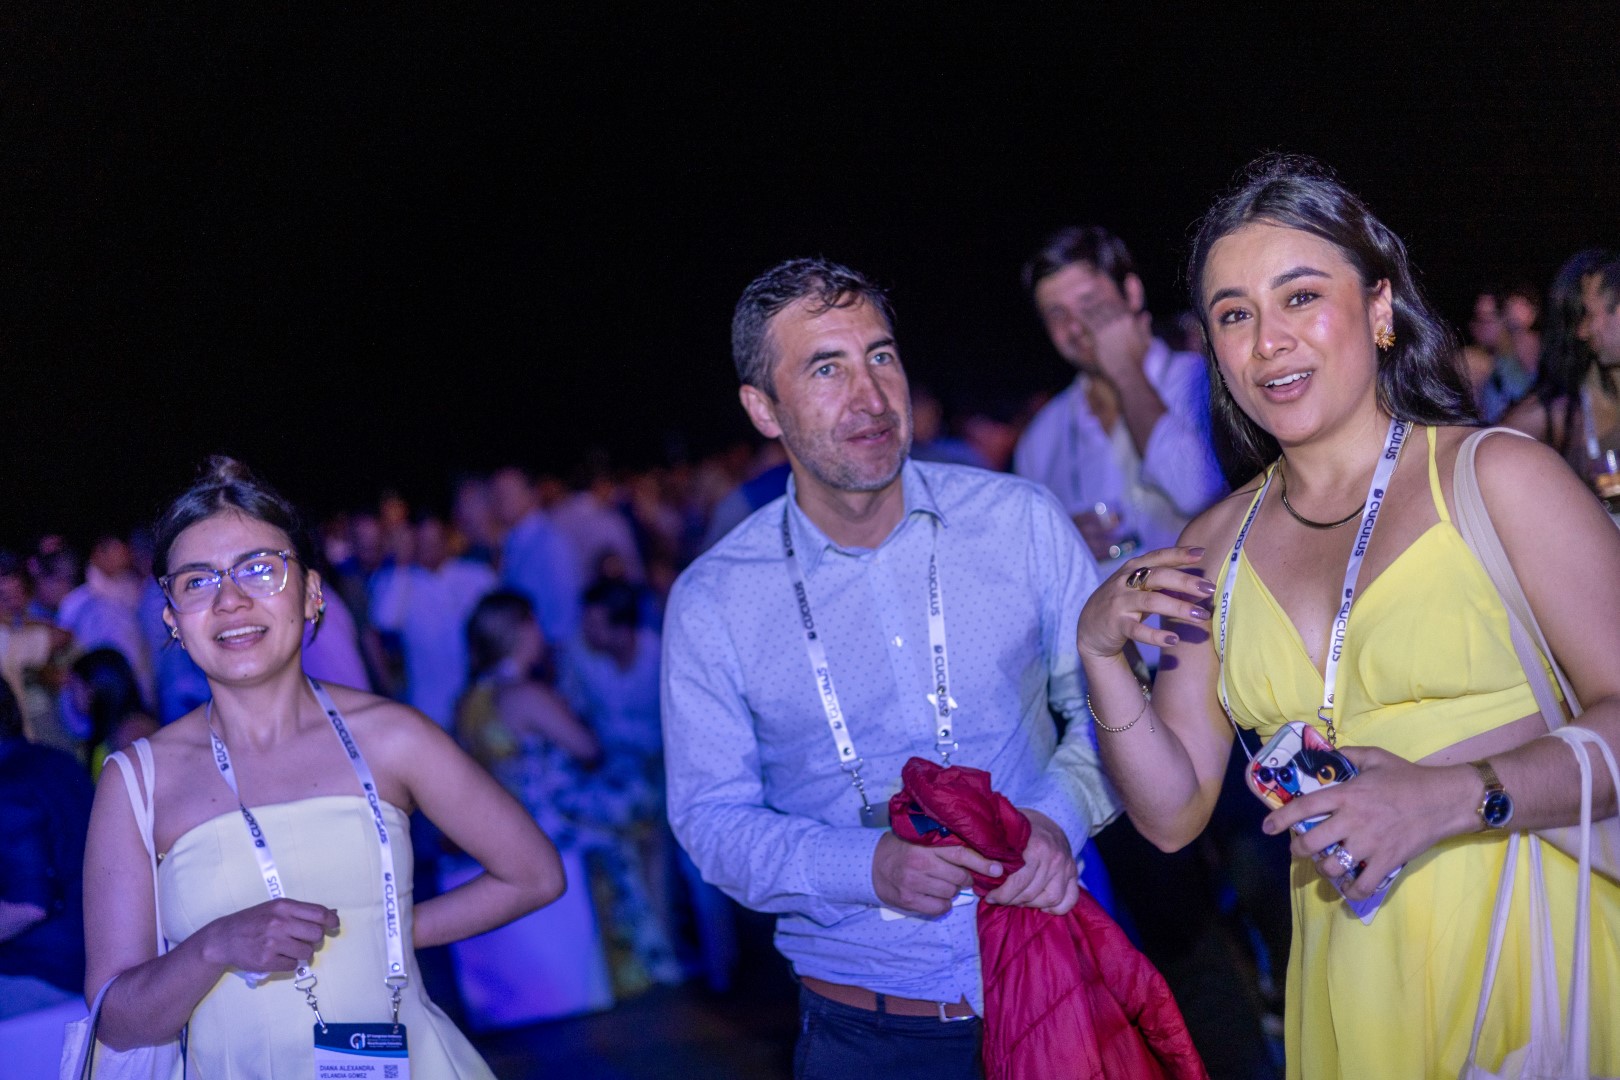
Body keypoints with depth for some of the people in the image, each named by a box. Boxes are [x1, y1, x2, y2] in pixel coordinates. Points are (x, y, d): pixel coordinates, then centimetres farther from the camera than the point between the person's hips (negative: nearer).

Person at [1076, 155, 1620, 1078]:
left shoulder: (1493, 475, -6)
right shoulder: (1217, 545, 7)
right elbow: (1174, 813, 7)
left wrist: (1453, 796, -25)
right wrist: (1102, 650, -6)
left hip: (1534, 957, -4)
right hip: (1353, 986, 4)